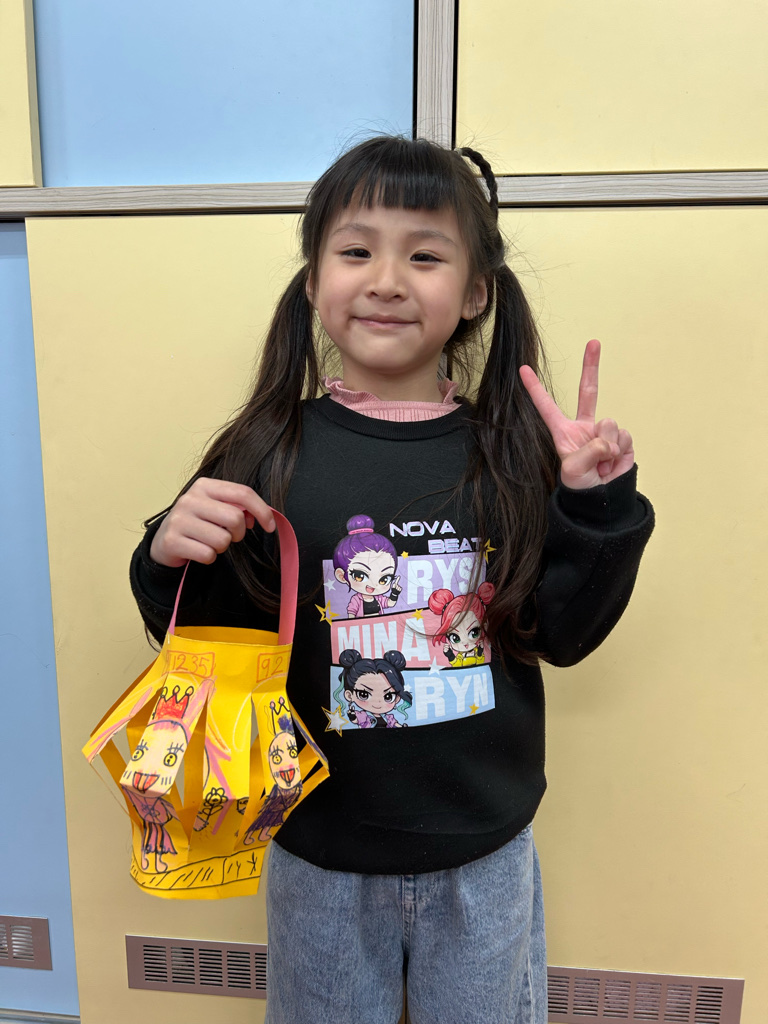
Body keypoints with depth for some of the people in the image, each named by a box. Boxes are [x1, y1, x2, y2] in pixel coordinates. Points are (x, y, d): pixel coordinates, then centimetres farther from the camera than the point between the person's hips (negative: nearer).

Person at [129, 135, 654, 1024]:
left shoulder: (511, 452, -11)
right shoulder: (265, 455, -13)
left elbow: (562, 635, -5)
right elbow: (209, 650, -7)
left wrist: (598, 506, -16)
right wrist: (172, 559, -26)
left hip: (484, 852, 1)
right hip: (319, 855, 0)